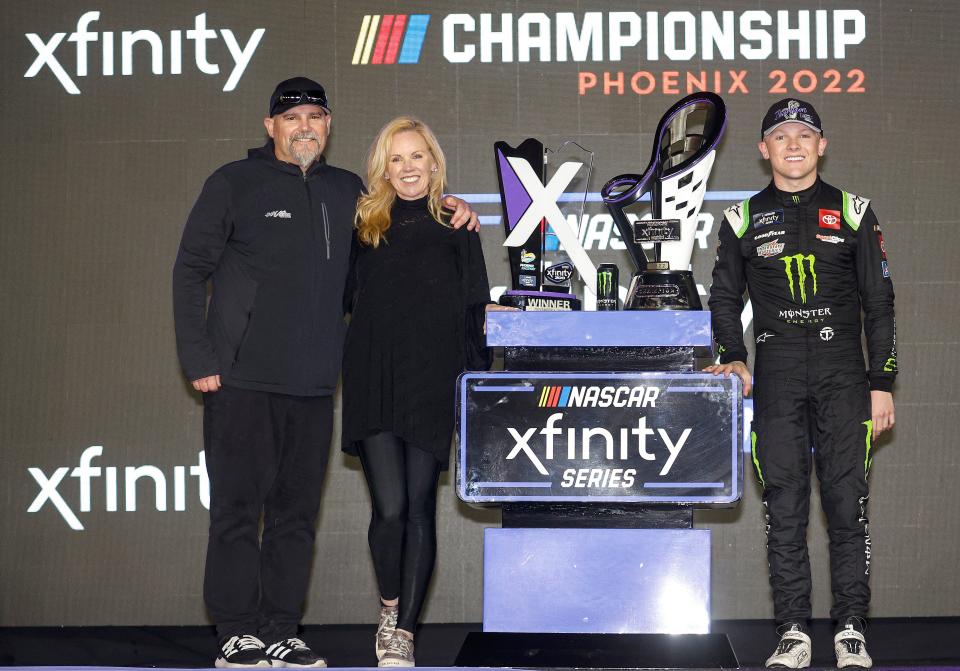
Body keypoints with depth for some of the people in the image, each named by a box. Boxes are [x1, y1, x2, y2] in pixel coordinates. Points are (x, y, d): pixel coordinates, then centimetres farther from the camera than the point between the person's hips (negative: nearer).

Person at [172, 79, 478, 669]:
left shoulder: (347, 192, 14)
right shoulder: (235, 183, 1)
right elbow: (191, 270, 0)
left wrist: (449, 207, 9)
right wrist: (200, 360, -7)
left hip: (314, 383, 5)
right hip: (243, 378, -4)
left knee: (297, 513, 7)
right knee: (238, 509, -3)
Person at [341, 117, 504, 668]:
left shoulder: (456, 227, 9)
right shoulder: (365, 225, 12)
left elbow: (476, 313, 6)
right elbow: (347, 299, 15)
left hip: (433, 383, 0)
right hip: (374, 379, 0)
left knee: (419, 508, -1)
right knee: (390, 507, -7)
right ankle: (391, 608, 18)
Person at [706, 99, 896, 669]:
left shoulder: (853, 212, 8)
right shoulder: (744, 219, 9)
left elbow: (878, 301, 8)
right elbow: (725, 296, 17)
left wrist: (882, 382, 2)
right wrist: (734, 357, 1)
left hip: (842, 368, -1)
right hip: (777, 371, 1)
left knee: (848, 500, -3)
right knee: (784, 504, 0)